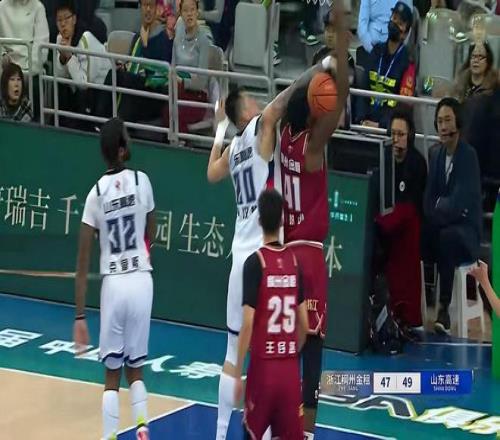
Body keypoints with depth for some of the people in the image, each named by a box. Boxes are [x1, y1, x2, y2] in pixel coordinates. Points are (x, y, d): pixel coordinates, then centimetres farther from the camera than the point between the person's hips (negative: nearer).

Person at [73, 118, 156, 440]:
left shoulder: (96, 193, -3)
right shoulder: (141, 181, -4)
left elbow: (83, 264, -5)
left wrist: (80, 316, -2)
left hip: (113, 284, 0)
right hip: (141, 280, 0)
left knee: (112, 374, 8)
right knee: (136, 369, 13)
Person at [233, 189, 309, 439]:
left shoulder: (255, 262, -10)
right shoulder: (294, 261, 6)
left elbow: (247, 324, -14)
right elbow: (304, 324, 9)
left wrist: (237, 374, -8)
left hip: (263, 367, -4)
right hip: (290, 369, 4)